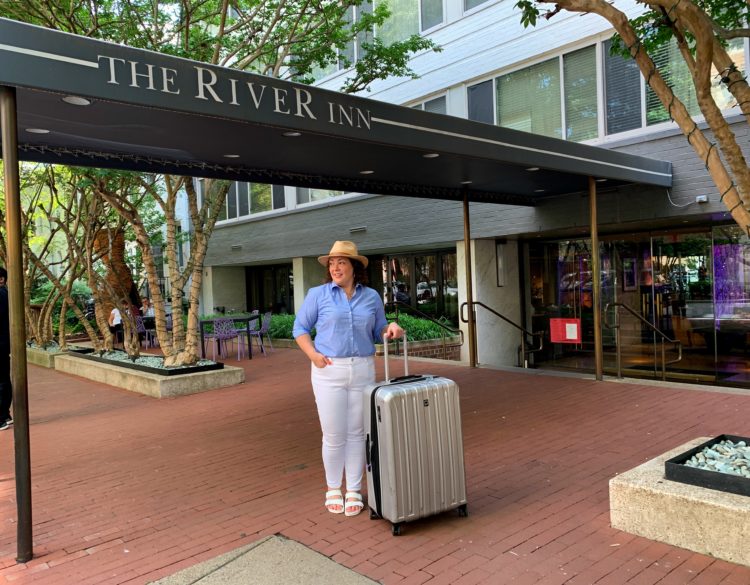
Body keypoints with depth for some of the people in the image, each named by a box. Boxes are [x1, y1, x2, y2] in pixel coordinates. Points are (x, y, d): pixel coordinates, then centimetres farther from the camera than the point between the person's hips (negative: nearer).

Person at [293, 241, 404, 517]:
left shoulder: (371, 296, 6)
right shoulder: (318, 294, -1)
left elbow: (378, 331, 14)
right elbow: (300, 328, 5)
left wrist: (392, 328, -8)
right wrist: (313, 354, -10)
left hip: (363, 371, 2)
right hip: (329, 372, -2)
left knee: (356, 433, 8)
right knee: (334, 435, 3)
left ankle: (354, 490, 22)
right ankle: (333, 488, 25)